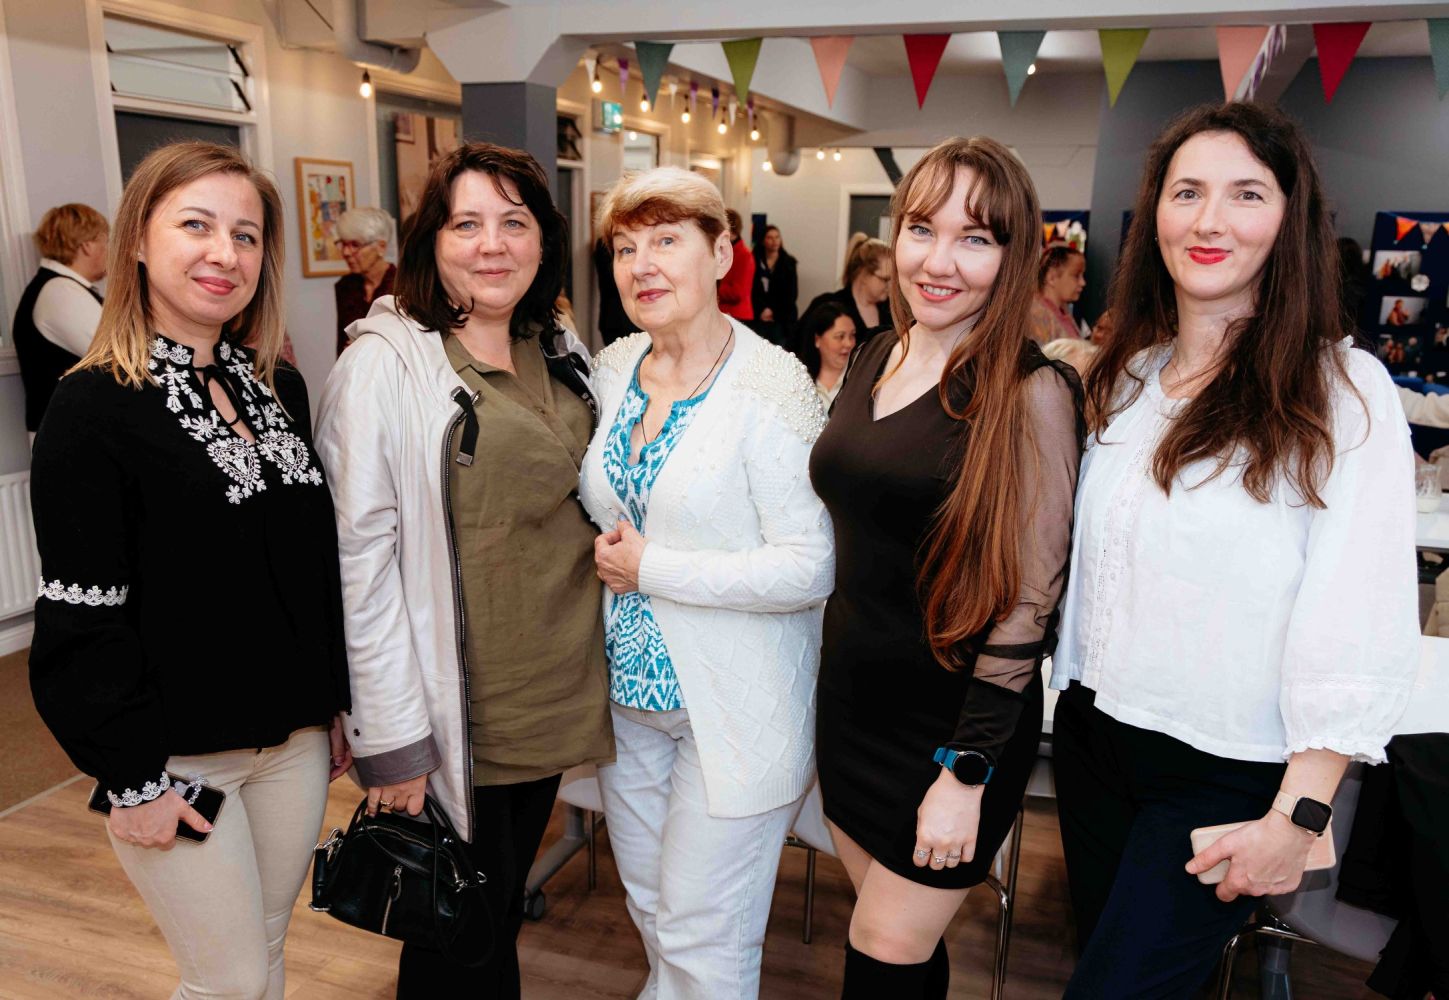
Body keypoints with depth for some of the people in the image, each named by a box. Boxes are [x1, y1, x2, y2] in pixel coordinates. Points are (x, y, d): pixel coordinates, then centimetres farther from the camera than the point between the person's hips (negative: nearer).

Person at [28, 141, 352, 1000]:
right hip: (177, 757, -5)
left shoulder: (282, 389, 6)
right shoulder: (95, 406, -12)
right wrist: (131, 776, -13)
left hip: (295, 738, 5)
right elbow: (81, 619, -13)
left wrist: (335, 705, 12)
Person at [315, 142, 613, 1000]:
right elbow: (360, 558, -15)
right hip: (458, 707, -6)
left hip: (554, 692, 6)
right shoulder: (386, 363, -12)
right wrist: (391, 736, -15)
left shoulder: (562, 353, 8)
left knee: (507, 899, 21)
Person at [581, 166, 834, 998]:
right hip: (630, 685, 7)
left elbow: (811, 567, -22)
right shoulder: (613, 369, 3)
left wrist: (649, 568, -18)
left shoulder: (772, 385, -18)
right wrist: (607, 555, -1)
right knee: (651, 906, 23)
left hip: (733, 705, -6)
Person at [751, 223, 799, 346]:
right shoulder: (755, 261, 4)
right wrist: (761, 310, -11)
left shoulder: (789, 263, 6)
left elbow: (792, 293, 4)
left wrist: (774, 311, -3)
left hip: (783, 318, 0)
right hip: (759, 317, 0)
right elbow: (751, 290, 0)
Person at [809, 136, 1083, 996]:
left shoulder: (1031, 393, -16)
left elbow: (1025, 602, -16)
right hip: (854, 697, 6)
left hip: (954, 720, -6)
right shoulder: (874, 360, 4)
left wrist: (968, 771, -15)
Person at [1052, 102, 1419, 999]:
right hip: (1094, 735, 5)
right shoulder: (1124, 378, 4)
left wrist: (1299, 816, -19)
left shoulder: (1342, 389, -13)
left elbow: (1360, 628, -17)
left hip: (1228, 777, -5)